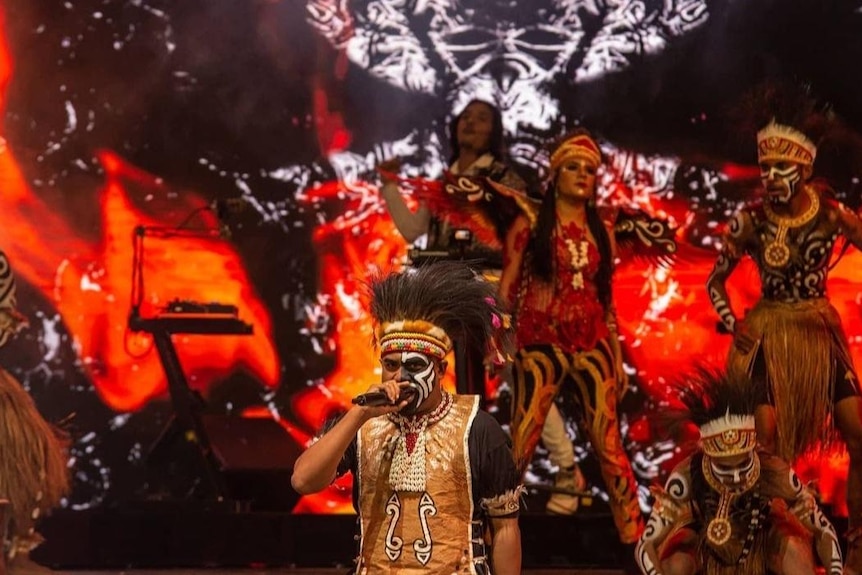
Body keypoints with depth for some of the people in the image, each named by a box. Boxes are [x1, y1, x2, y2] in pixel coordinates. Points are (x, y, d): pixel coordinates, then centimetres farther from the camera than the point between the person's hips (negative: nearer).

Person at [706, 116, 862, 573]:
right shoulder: (751, 220, -8)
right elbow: (715, 282, 1)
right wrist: (732, 325, -10)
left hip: (820, 332, 1)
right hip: (768, 333, -1)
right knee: (764, 439, -9)